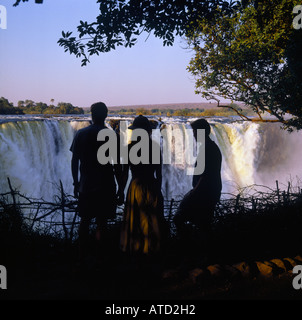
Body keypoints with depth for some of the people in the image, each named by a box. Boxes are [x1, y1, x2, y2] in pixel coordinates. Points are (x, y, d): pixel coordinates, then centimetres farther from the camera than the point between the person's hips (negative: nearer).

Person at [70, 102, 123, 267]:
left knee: (84, 221, 12)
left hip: (85, 186, 2)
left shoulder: (81, 134, 1)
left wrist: (75, 183, 13)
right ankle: (99, 256, 10)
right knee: (101, 223, 5)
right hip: (106, 187, -2)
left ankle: (82, 256, 13)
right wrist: (120, 189, 0)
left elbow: (74, 161, 3)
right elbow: (117, 165, -7)